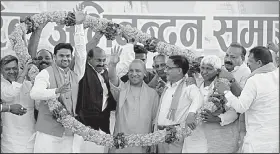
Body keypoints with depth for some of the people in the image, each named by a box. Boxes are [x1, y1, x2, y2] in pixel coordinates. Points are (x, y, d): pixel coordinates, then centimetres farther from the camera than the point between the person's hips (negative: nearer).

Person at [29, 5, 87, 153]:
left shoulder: (75, 74, 13)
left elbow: (81, 52, 4)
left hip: (70, 133, 4)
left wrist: (79, 25, -1)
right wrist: (57, 91, -32)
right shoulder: (46, 73, -2)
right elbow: (34, 93, -17)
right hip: (48, 133, -4)